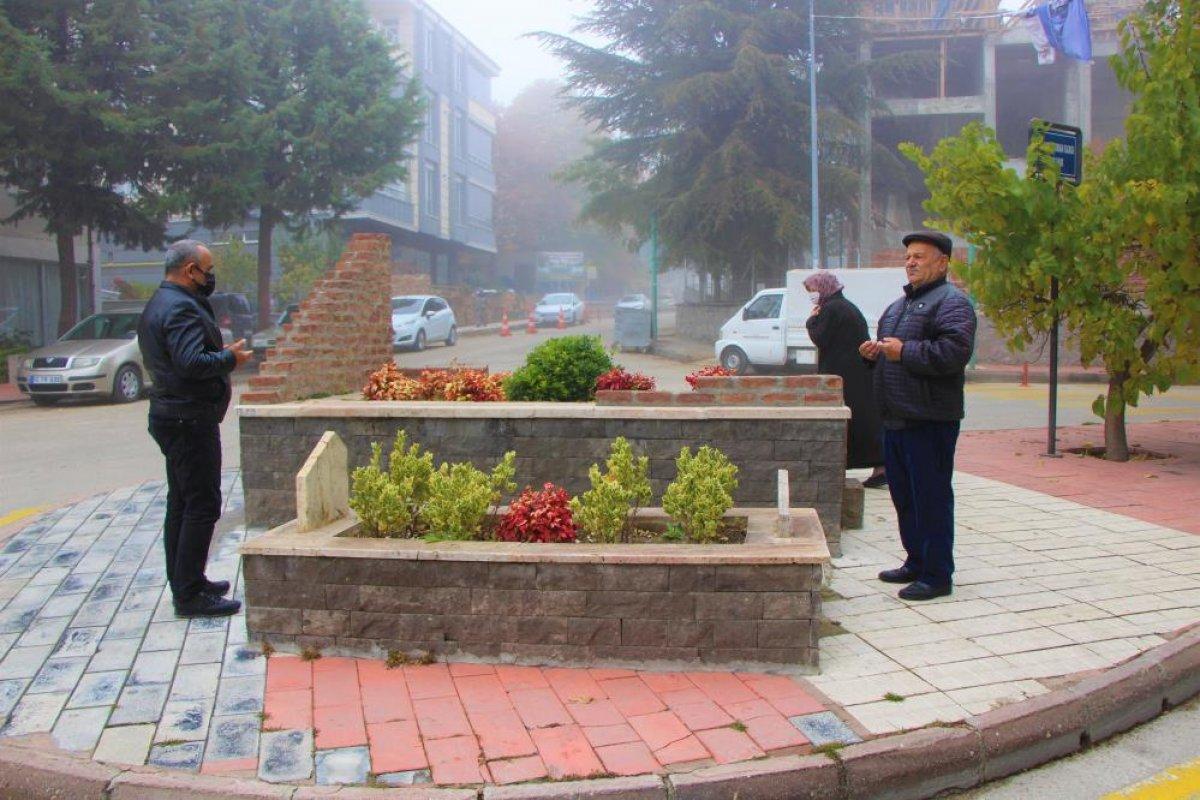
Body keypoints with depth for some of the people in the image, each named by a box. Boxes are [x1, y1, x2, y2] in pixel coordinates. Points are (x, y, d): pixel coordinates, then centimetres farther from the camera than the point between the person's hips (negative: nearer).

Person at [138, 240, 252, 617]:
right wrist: (230, 358, -13)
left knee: (181, 502, 17)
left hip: (172, 417, 11)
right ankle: (189, 594, -2)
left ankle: (183, 581, 27)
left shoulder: (158, 304, 16)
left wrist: (220, 350, 12)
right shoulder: (181, 308, -18)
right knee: (202, 505, -6)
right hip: (190, 420, -11)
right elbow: (191, 363, -28)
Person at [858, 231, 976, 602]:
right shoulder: (900, 304, 21)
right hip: (896, 418, 10)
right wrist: (875, 352, 10)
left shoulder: (951, 302, -9)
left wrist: (904, 351, -20)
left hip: (930, 421, -10)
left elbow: (955, 352, -24)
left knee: (931, 498, -5)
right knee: (904, 496, 15)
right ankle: (916, 562, 28)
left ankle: (937, 575, 3)